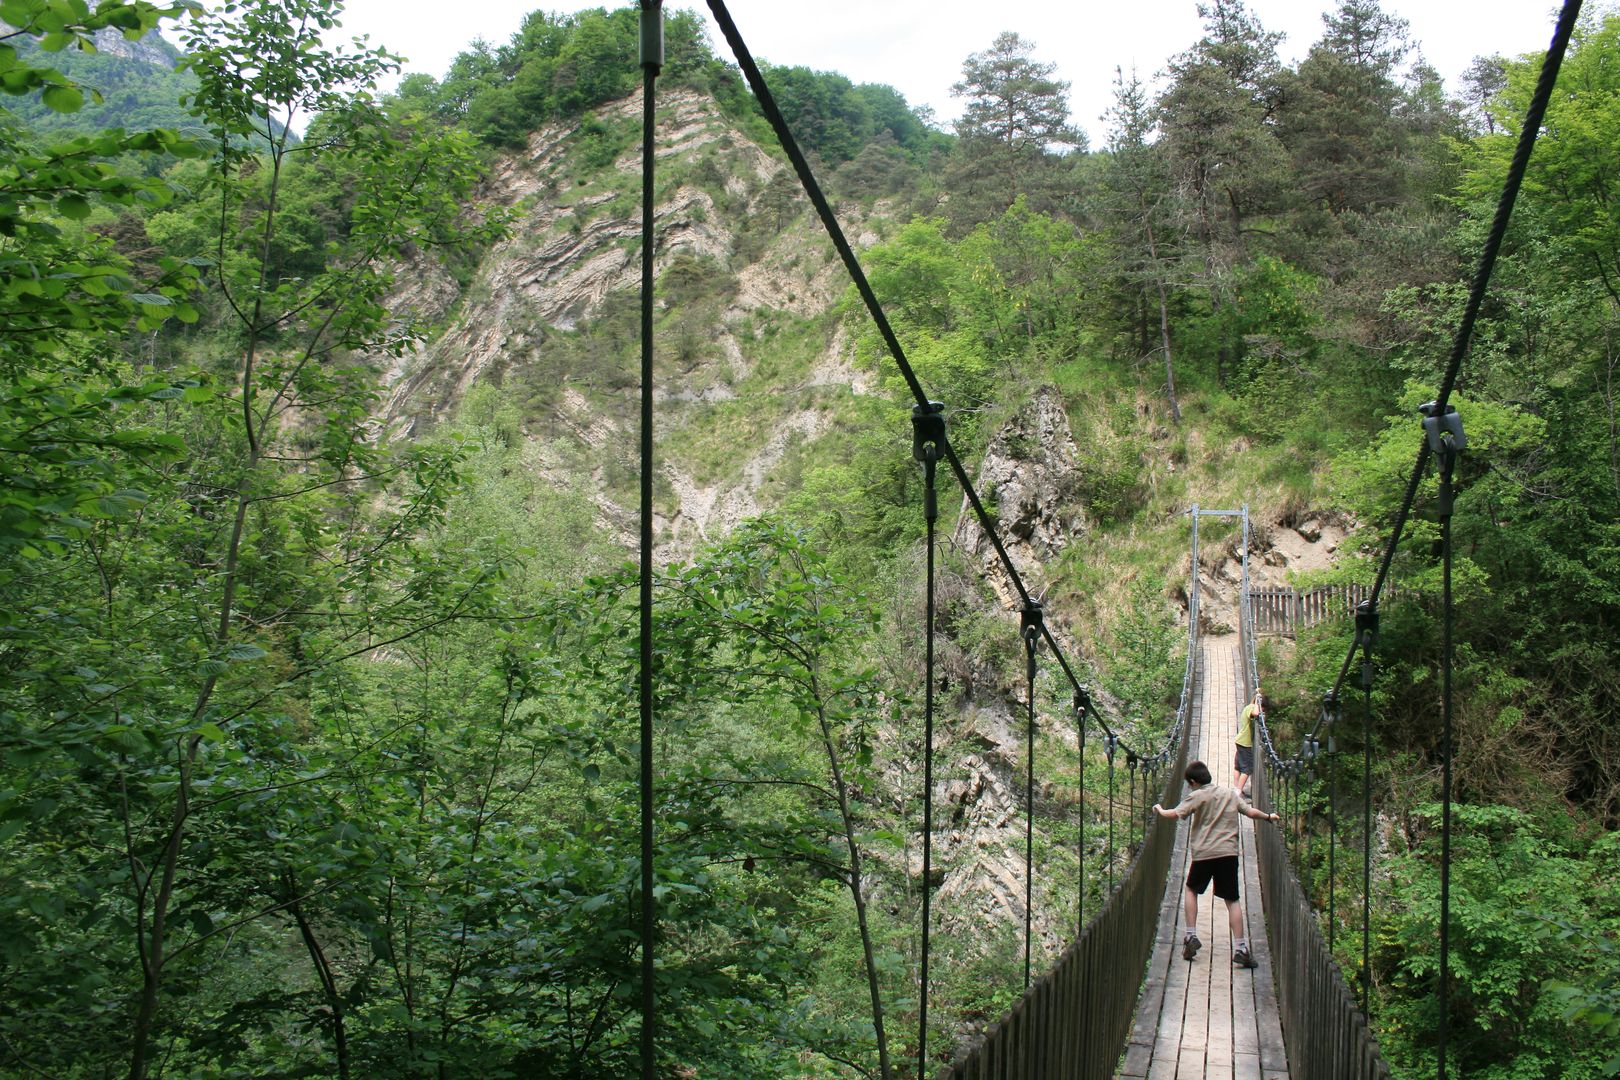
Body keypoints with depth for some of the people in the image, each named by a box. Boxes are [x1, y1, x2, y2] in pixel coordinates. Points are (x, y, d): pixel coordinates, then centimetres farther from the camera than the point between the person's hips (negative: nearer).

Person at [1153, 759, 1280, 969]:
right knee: (1232, 900, 5)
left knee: (1192, 890, 21)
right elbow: (1251, 812, 16)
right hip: (1228, 852, 3)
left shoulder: (1197, 796, -2)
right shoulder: (1230, 794, 11)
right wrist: (1269, 816, 35)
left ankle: (1191, 936, 14)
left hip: (1204, 853, -3)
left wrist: (1160, 810, 12)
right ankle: (1240, 948, -4)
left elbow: (1176, 814, -8)